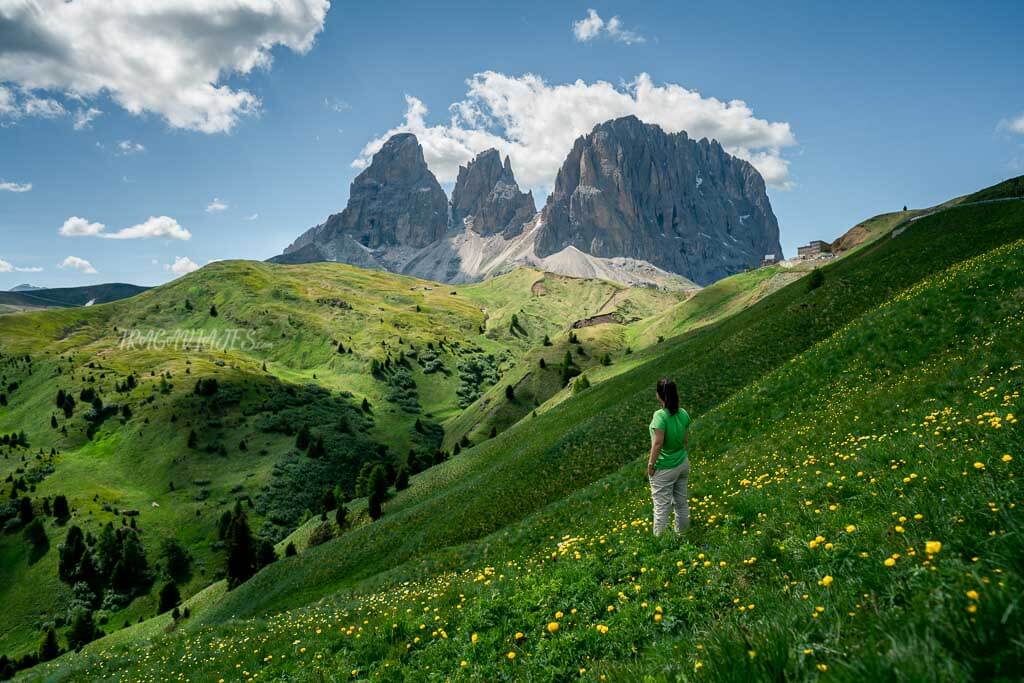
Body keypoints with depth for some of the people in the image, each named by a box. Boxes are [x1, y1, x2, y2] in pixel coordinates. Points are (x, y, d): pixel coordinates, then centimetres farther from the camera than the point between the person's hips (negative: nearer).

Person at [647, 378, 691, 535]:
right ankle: (682, 534, 32)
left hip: (664, 469, -7)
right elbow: (686, 439, 5)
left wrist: (650, 464, -14)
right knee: (681, 502, 19)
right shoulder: (683, 414, -5)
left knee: (662, 506, 5)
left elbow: (658, 443, -25)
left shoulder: (660, 415, -24)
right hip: (683, 464, 7)